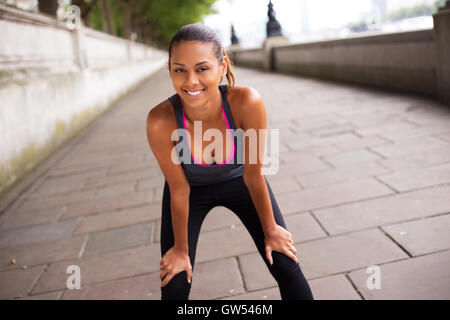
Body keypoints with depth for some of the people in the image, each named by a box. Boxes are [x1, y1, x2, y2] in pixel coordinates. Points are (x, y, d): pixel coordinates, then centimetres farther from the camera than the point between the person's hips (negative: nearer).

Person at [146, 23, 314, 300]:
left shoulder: (247, 102, -36)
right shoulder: (160, 121, -34)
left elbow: (254, 174, -21)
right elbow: (179, 190, -19)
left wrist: (270, 230, -8)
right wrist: (181, 248, -6)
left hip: (238, 180, 1)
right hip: (192, 187, 0)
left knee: (288, 269, 0)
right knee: (174, 285, -3)